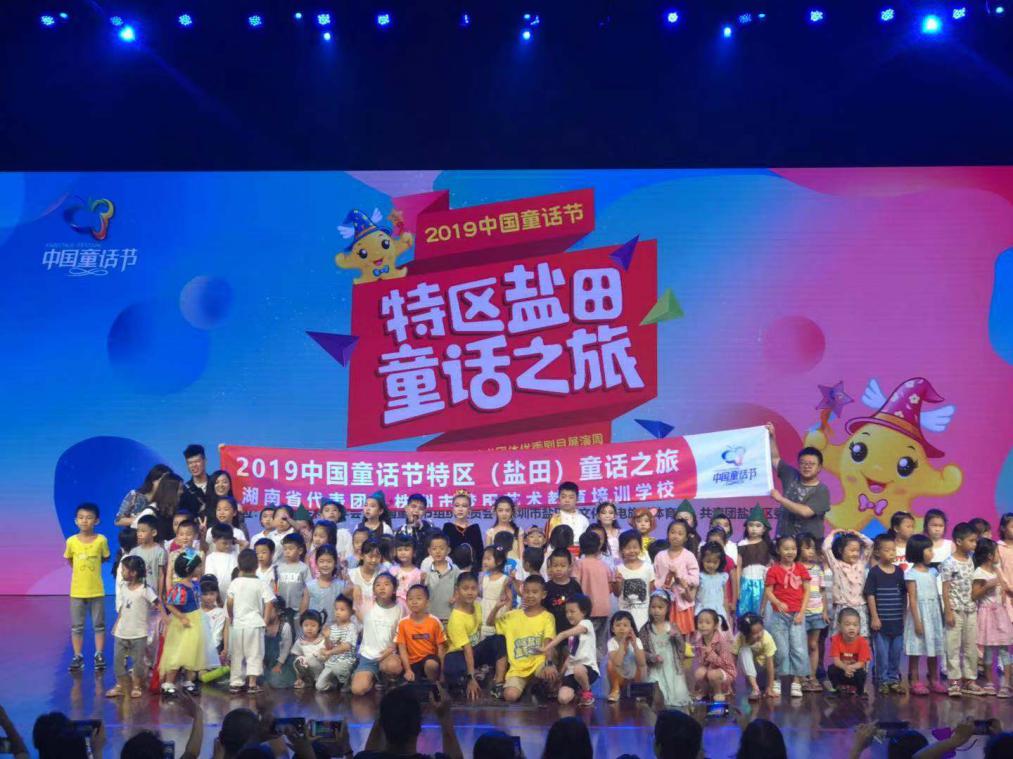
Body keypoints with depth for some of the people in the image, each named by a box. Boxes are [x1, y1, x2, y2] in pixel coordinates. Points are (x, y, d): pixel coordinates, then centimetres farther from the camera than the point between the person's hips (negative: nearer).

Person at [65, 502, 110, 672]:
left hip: (96, 590, -1)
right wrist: (82, 569, 3)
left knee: (99, 625, 9)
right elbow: (69, 560, 9)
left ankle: (99, 655, 19)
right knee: (77, 626, 8)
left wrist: (92, 565, 1)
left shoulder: (101, 540, -10)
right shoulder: (71, 541, -7)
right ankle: (77, 657, 17)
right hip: (77, 590, 1)